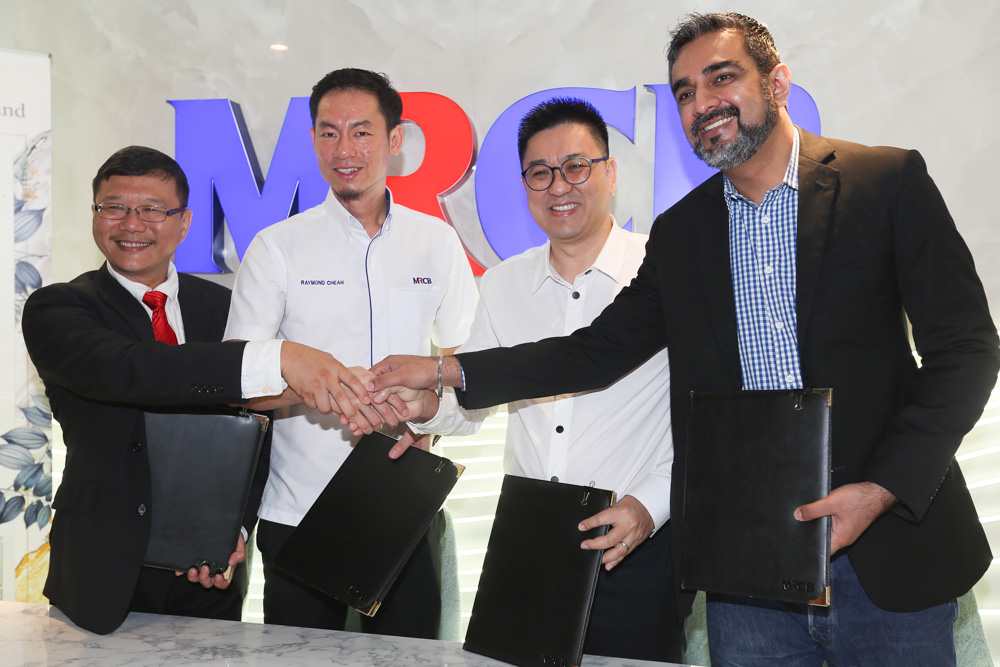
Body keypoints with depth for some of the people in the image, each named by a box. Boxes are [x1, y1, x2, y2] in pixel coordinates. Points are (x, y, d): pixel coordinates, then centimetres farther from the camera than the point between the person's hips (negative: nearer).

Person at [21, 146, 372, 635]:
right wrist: (277, 360, -39)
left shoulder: (222, 307, 5)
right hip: (106, 573, -3)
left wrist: (235, 528, -9)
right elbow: (124, 370, -28)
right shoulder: (57, 310, -8)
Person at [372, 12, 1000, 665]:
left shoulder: (889, 181, -3)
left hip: (887, 550, -2)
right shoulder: (681, 232, 10)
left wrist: (882, 489, -15)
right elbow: (600, 350, 12)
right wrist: (447, 370, 3)